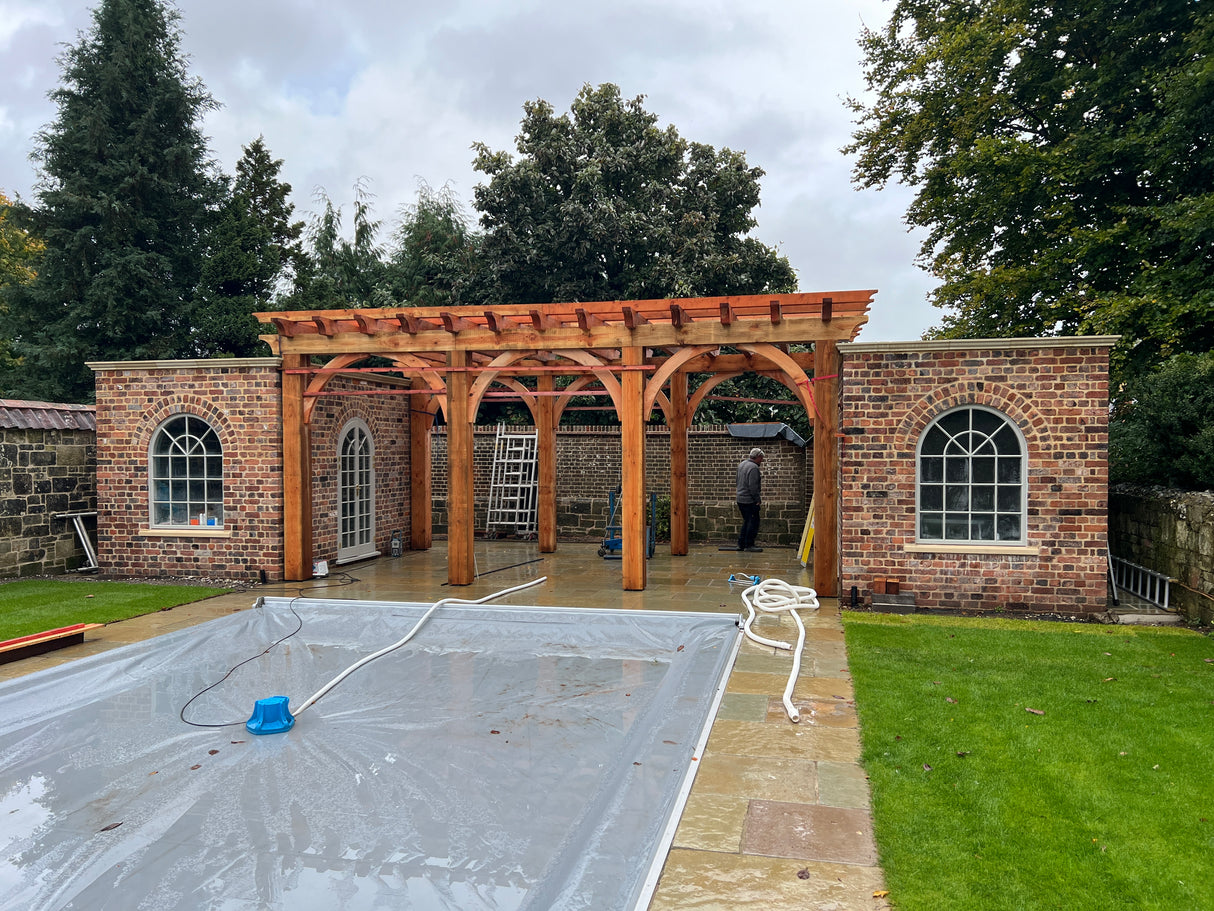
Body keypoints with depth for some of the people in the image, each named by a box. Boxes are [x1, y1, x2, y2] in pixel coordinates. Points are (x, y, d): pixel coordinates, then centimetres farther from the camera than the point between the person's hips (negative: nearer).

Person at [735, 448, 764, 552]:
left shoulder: (742, 464, 14)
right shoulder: (753, 467, -17)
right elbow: (753, 486, -22)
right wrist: (757, 499, -15)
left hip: (740, 499, 10)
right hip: (749, 500, -10)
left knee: (747, 521, 17)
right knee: (753, 522, -3)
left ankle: (741, 544, 19)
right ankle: (749, 545, -1)